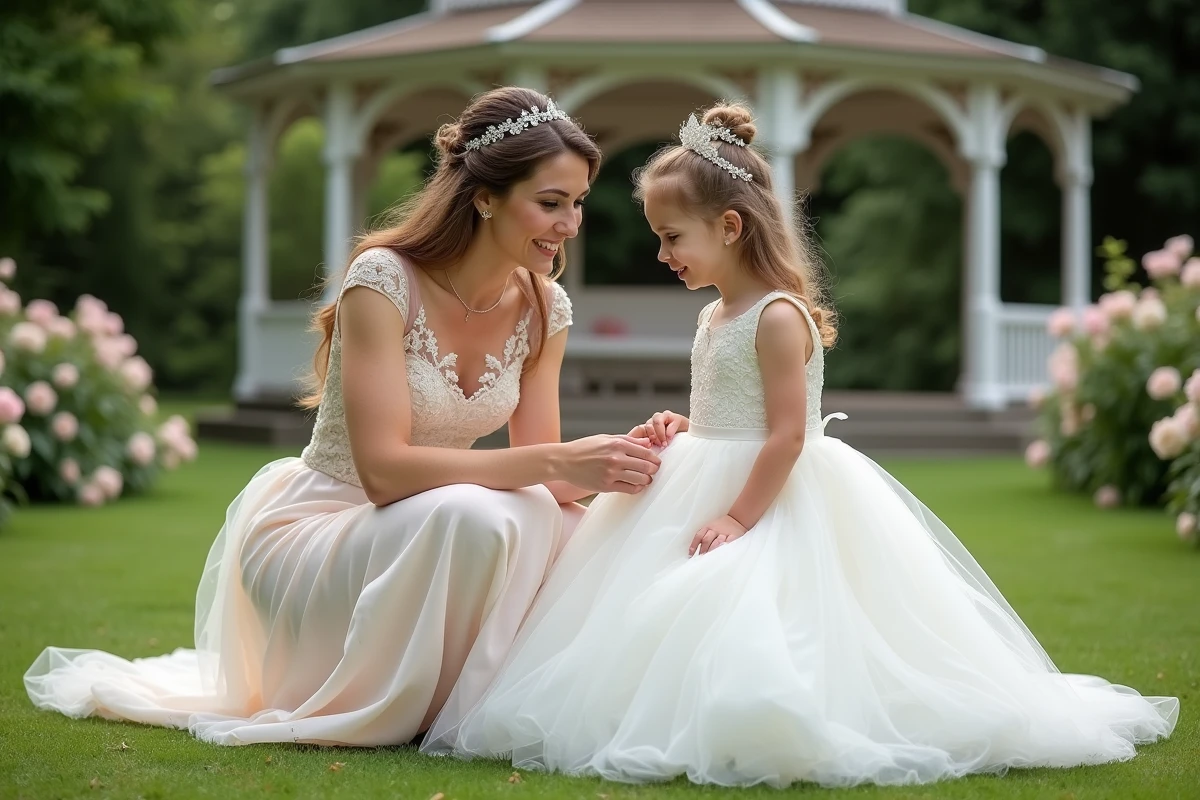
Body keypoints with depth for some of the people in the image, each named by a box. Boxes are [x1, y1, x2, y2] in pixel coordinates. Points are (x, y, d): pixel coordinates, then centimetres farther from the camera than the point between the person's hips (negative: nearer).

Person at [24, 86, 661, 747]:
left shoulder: (544, 310, 0)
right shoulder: (384, 282, -21)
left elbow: (537, 474, -1)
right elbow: (384, 468, -30)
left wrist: (628, 458, -21)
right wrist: (556, 462, -36)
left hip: (423, 539, 7)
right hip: (310, 536, -7)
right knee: (469, 517, -36)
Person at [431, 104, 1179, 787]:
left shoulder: (778, 317, -17)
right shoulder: (715, 317, 13)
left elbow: (787, 436, -21)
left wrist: (738, 517, -23)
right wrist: (681, 429, 5)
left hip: (775, 503, -10)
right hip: (707, 492, 10)